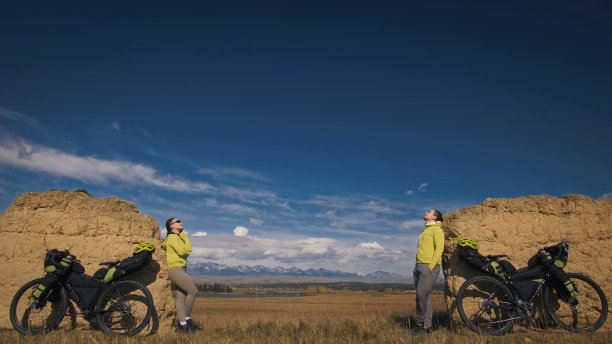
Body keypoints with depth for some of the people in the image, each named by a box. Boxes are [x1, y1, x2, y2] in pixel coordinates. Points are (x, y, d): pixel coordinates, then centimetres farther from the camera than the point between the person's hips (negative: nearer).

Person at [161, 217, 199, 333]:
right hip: (175, 270, -9)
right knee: (193, 291, -15)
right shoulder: (173, 237, -6)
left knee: (181, 297, 3)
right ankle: (187, 319, -6)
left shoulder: (179, 237, 22)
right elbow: (182, 251, -15)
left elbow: (188, 249, 11)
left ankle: (182, 325, 1)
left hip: (181, 270, 9)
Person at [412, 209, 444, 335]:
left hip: (429, 267, -8)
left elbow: (439, 248, -14)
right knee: (425, 296, 7)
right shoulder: (425, 230, 22)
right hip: (419, 266, 8)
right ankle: (427, 325, 11)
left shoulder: (436, 229, -4)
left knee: (421, 294, -14)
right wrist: (417, 264, 16)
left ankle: (421, 324, -5)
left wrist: (431, 266, -19)